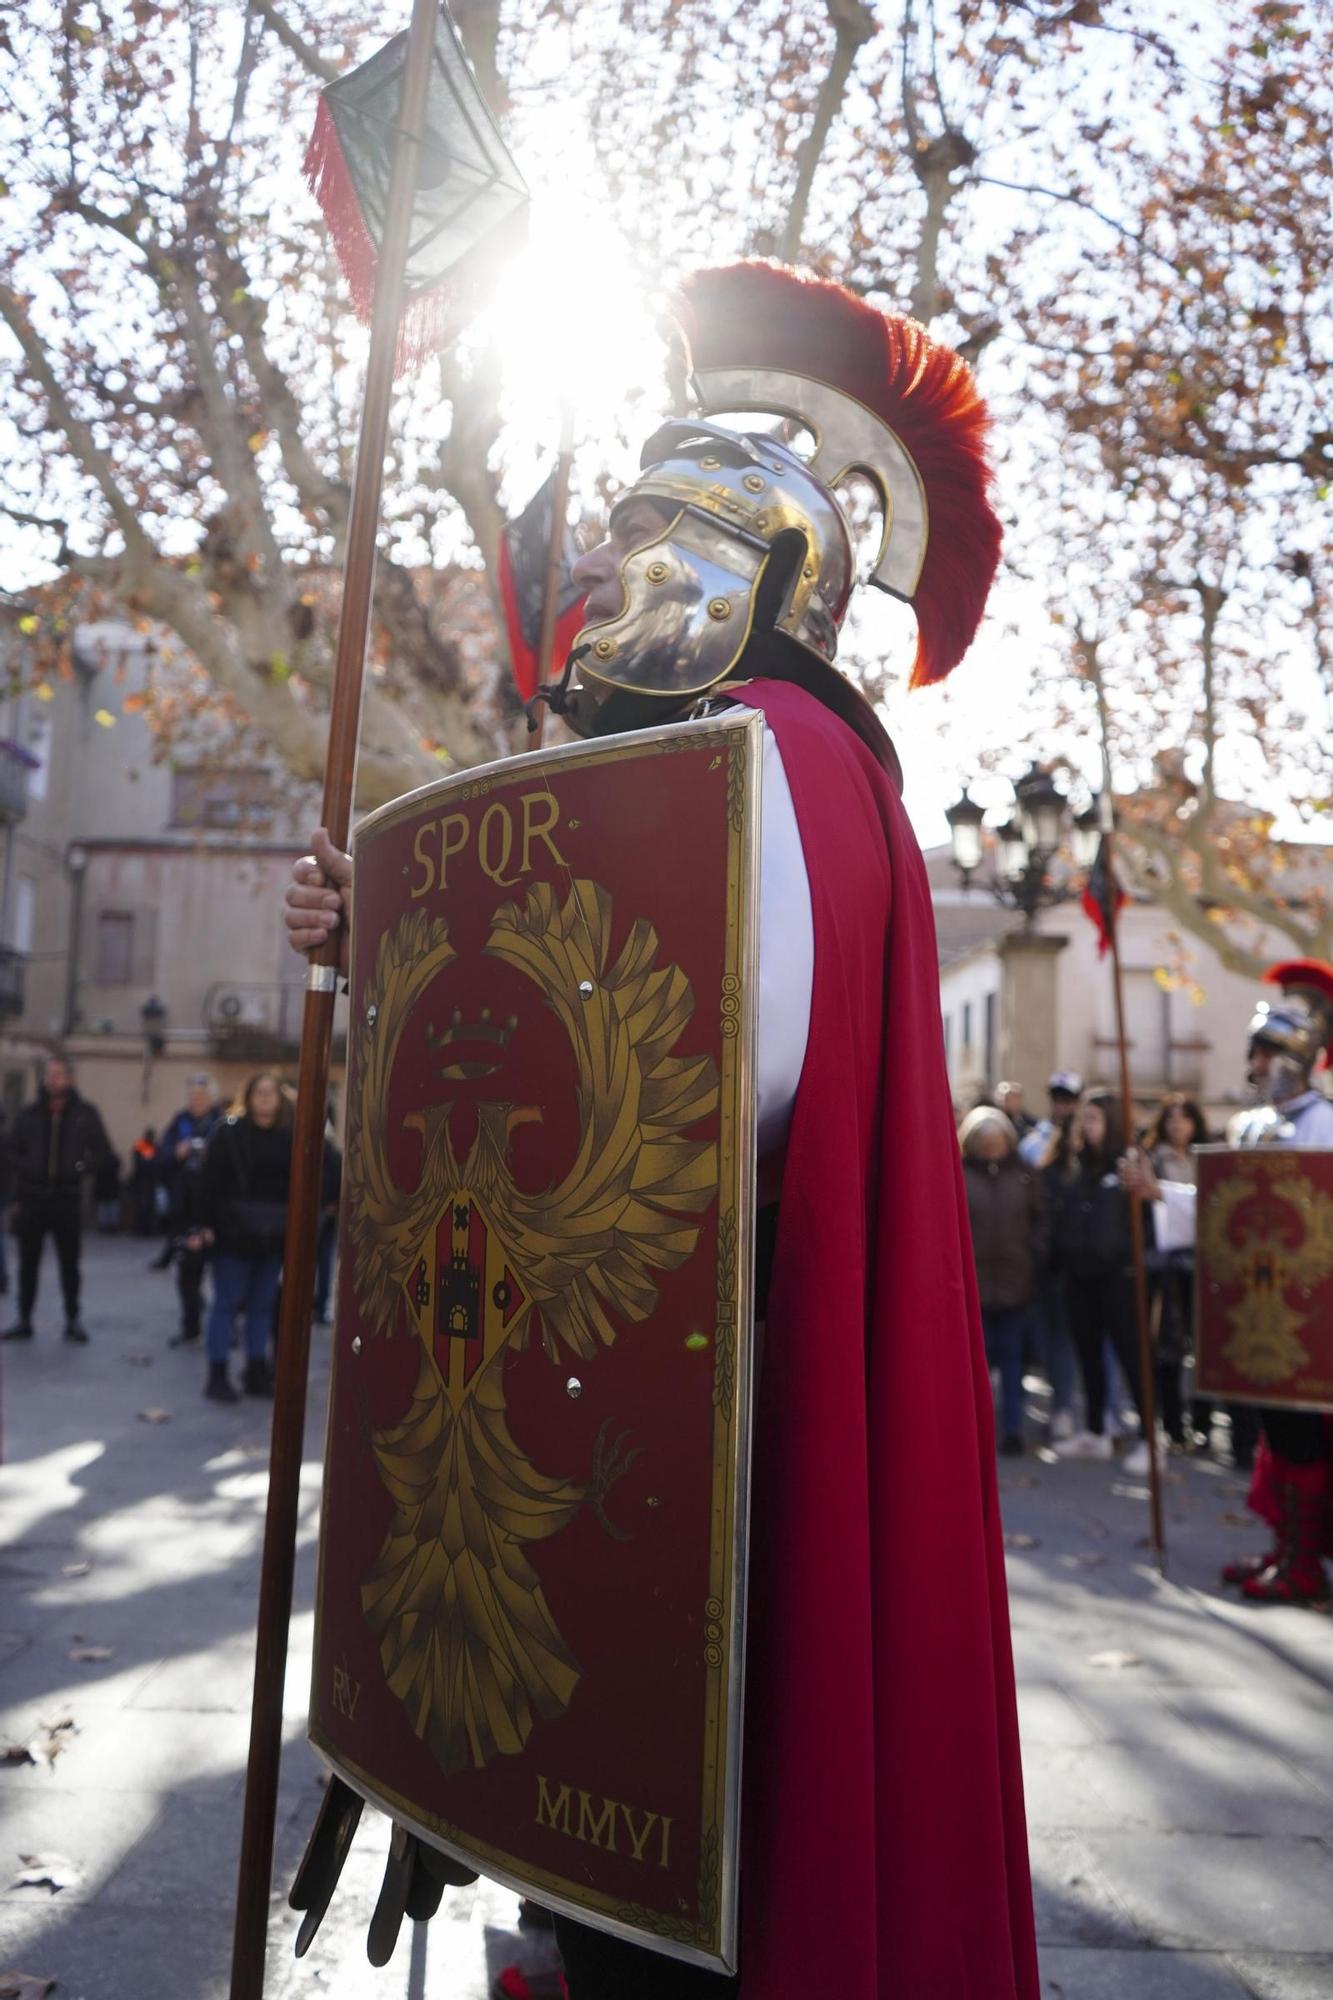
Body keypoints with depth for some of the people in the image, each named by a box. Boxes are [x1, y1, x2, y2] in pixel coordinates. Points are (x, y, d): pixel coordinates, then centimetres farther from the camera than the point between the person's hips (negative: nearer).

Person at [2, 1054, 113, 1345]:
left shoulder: (85, 1113, 1)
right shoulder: (29, 1113, 4)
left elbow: (103, 1152, 5)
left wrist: (84, 1169, -12)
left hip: (68, 1200, -1)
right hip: (32, 1198, 1)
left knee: (70, 1263, 6)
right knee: (28, 1263, 6)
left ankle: (73, 1319, 14)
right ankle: (24, 1320, 14)